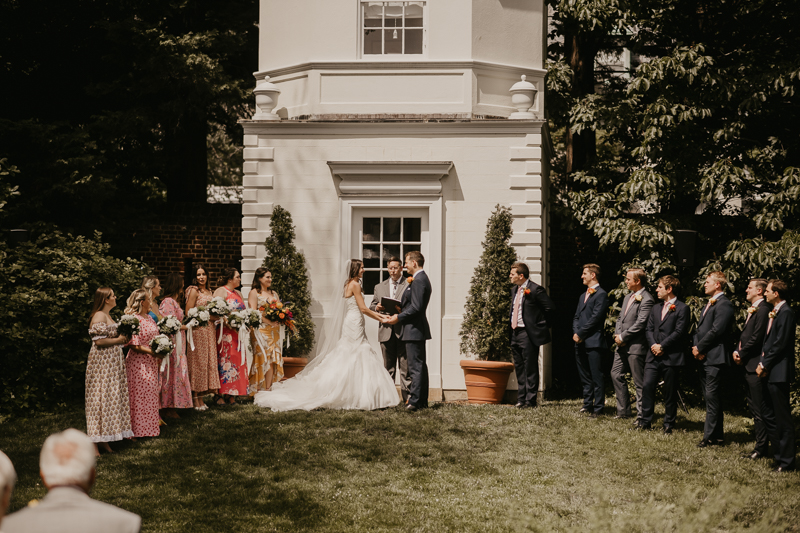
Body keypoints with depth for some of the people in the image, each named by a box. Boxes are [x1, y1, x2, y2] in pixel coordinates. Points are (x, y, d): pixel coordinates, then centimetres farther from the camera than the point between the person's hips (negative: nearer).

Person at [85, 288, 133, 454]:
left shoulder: (107, 316, 16)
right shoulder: (99, 317, -15)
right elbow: (99, 341, -23)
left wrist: (121, 339, 9)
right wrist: (118, 340, -12)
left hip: (111, 363, 10)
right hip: (102, 361, -10)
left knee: (111, 398, 10)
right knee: (102, 398, -8)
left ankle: (104, 439, 14)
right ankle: (95, 442, -4)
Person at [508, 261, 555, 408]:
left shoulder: (535, 289, -12)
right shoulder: (514, 290, 14)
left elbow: (550, 308, -13)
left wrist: (542, 325, -6)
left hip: (528, 334, -8)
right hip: (515, 333, 8)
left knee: (530, 369, -2)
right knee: (519, 368, 12)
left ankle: (530, 400, 2)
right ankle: (521, 399, 18)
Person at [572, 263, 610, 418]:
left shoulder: (601, 295, -7)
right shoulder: (583, 296, 22)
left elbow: (595, 318, -14)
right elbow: (576, 316, 18)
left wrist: (580, 333, -12)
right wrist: (575, 333, 1)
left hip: (593, 342, -9)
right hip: (580, 343, 9)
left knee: (596, 377, -6)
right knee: (585, 377, 13)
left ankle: (598, 408, -4)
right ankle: (587, 404, 20)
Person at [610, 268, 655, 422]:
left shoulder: (646, 300, -13)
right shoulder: (627, 297, 17)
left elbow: (640, 324, -19)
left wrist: (623, 337, -14)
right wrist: (617, 335, 1)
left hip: (636, 347, -9)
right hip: (622, 346, 9)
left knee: (639, 382, -3)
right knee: (616, 375, 12)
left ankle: (641, 416, 3)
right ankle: (623, 411, 21)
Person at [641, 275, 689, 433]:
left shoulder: (682, 308, -4)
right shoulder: (656, 308, 19)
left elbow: (679, 331, -12)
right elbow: (648, 329, 14)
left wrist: (662, 346, -13)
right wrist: (653, 345, -5)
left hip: (671, 357, -6)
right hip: (654, 356, 6)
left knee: (670, 392, 1)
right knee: (647, 385, -4)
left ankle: (668, 424, 11)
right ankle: (645, 421, 3)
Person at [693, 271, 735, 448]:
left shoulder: (724, 305, -12)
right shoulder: (709, 304, 20)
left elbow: (716, 331, -19)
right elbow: (700, 328, 19)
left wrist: (699, 348, -12)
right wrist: (696, 347, 2)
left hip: (715, 358, -10)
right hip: (705, 357, 10)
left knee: (712, 396, -9)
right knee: (710, 397, 12)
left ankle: (710, 436, -7)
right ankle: (717, 435, 19)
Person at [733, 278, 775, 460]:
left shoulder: (763, 309, -15)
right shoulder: (752, 309, 17)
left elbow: (756, 338, -20)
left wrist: (742, 355, -10)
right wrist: (737, 351, 4)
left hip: (756, 365, -11)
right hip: (749, 365, 11)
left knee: (762, 409, -6)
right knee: (755, 408, 14)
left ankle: (763, 448, -3)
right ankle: (761, 446, 20)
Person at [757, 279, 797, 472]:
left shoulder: (786, 312, -14)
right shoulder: (774, 312, 16)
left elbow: (780, 344, -19)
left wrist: (765, 365, -13)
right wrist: (763, 364, 6)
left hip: (779, 372, -10)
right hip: (771, 372, 10)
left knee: (783, 418, -6)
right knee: (774, 417, 14)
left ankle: (787, 461, -2)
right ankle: (779, 455, 21)